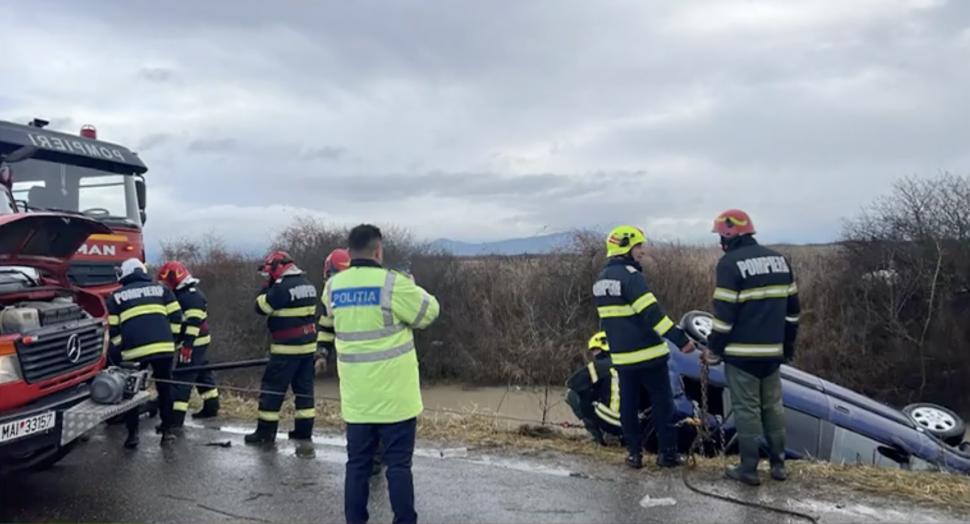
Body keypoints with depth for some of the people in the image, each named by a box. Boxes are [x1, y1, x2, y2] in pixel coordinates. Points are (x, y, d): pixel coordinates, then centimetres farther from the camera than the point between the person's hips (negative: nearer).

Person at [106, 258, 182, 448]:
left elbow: (113, 330, 11)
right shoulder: (161, 289, 17)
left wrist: (118, 351, 21)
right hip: (164, 347, 1)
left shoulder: (116, 297, 15)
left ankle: (132, 434, 11)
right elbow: (175, 317, 10)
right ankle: (168, 429, 17)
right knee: (165, 388, 15)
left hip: (134, 350, -1)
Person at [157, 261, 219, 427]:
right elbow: (177, 320, 23)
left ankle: (176, 418, -12)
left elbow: (193, 323, -24)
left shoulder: (191, 295, -18)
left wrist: (187, 345, -27)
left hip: (193, 344, -11)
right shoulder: (184, 293, 15)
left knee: (181, 379, -11)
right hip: (199, 343, 11)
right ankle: (211, 406, 30)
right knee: (202, 374, 19)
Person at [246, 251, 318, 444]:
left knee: (272, 388, 0)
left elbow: (261, 307, -9)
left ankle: (266, 431, 3)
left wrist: (266, 287, 1)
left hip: (287, 348, -8)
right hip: (308, 345, 8)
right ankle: (304, 428, 15)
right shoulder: (308, 285, 9)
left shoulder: (283, 287, -16)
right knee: (304, 387, 12)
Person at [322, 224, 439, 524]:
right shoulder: (393, 283, -15)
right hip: (394, 395, -4)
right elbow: (429, 313, -4)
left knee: (357, 464, 13)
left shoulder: (333, 287, 2)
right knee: (398, 465, 3)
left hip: (356, 397, 5)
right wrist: (410, 287, 13)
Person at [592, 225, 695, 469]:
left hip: (622, 356, 7)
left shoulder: (600, 280, 11)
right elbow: (652, 313, -23)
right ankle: (667, 452, 10)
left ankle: (634, 453, 17)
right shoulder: (631, 276, -16)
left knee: (628, 404, 12)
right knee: (662, 403, 5)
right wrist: (680, 339, -22)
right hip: (647, 354, -7)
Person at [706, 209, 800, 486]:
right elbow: (791, 308, 14)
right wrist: (789, 344, 22)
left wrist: (714, 347, -5)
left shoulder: (731, 263, -12)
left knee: (747, 409, 0)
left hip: (741, 351, -6)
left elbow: (724, 312, -15)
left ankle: (749, 468, 6)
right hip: (772, 350, 7)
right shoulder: (779, 259, 10)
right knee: (773, 405, 15)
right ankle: (778, 464, 21)